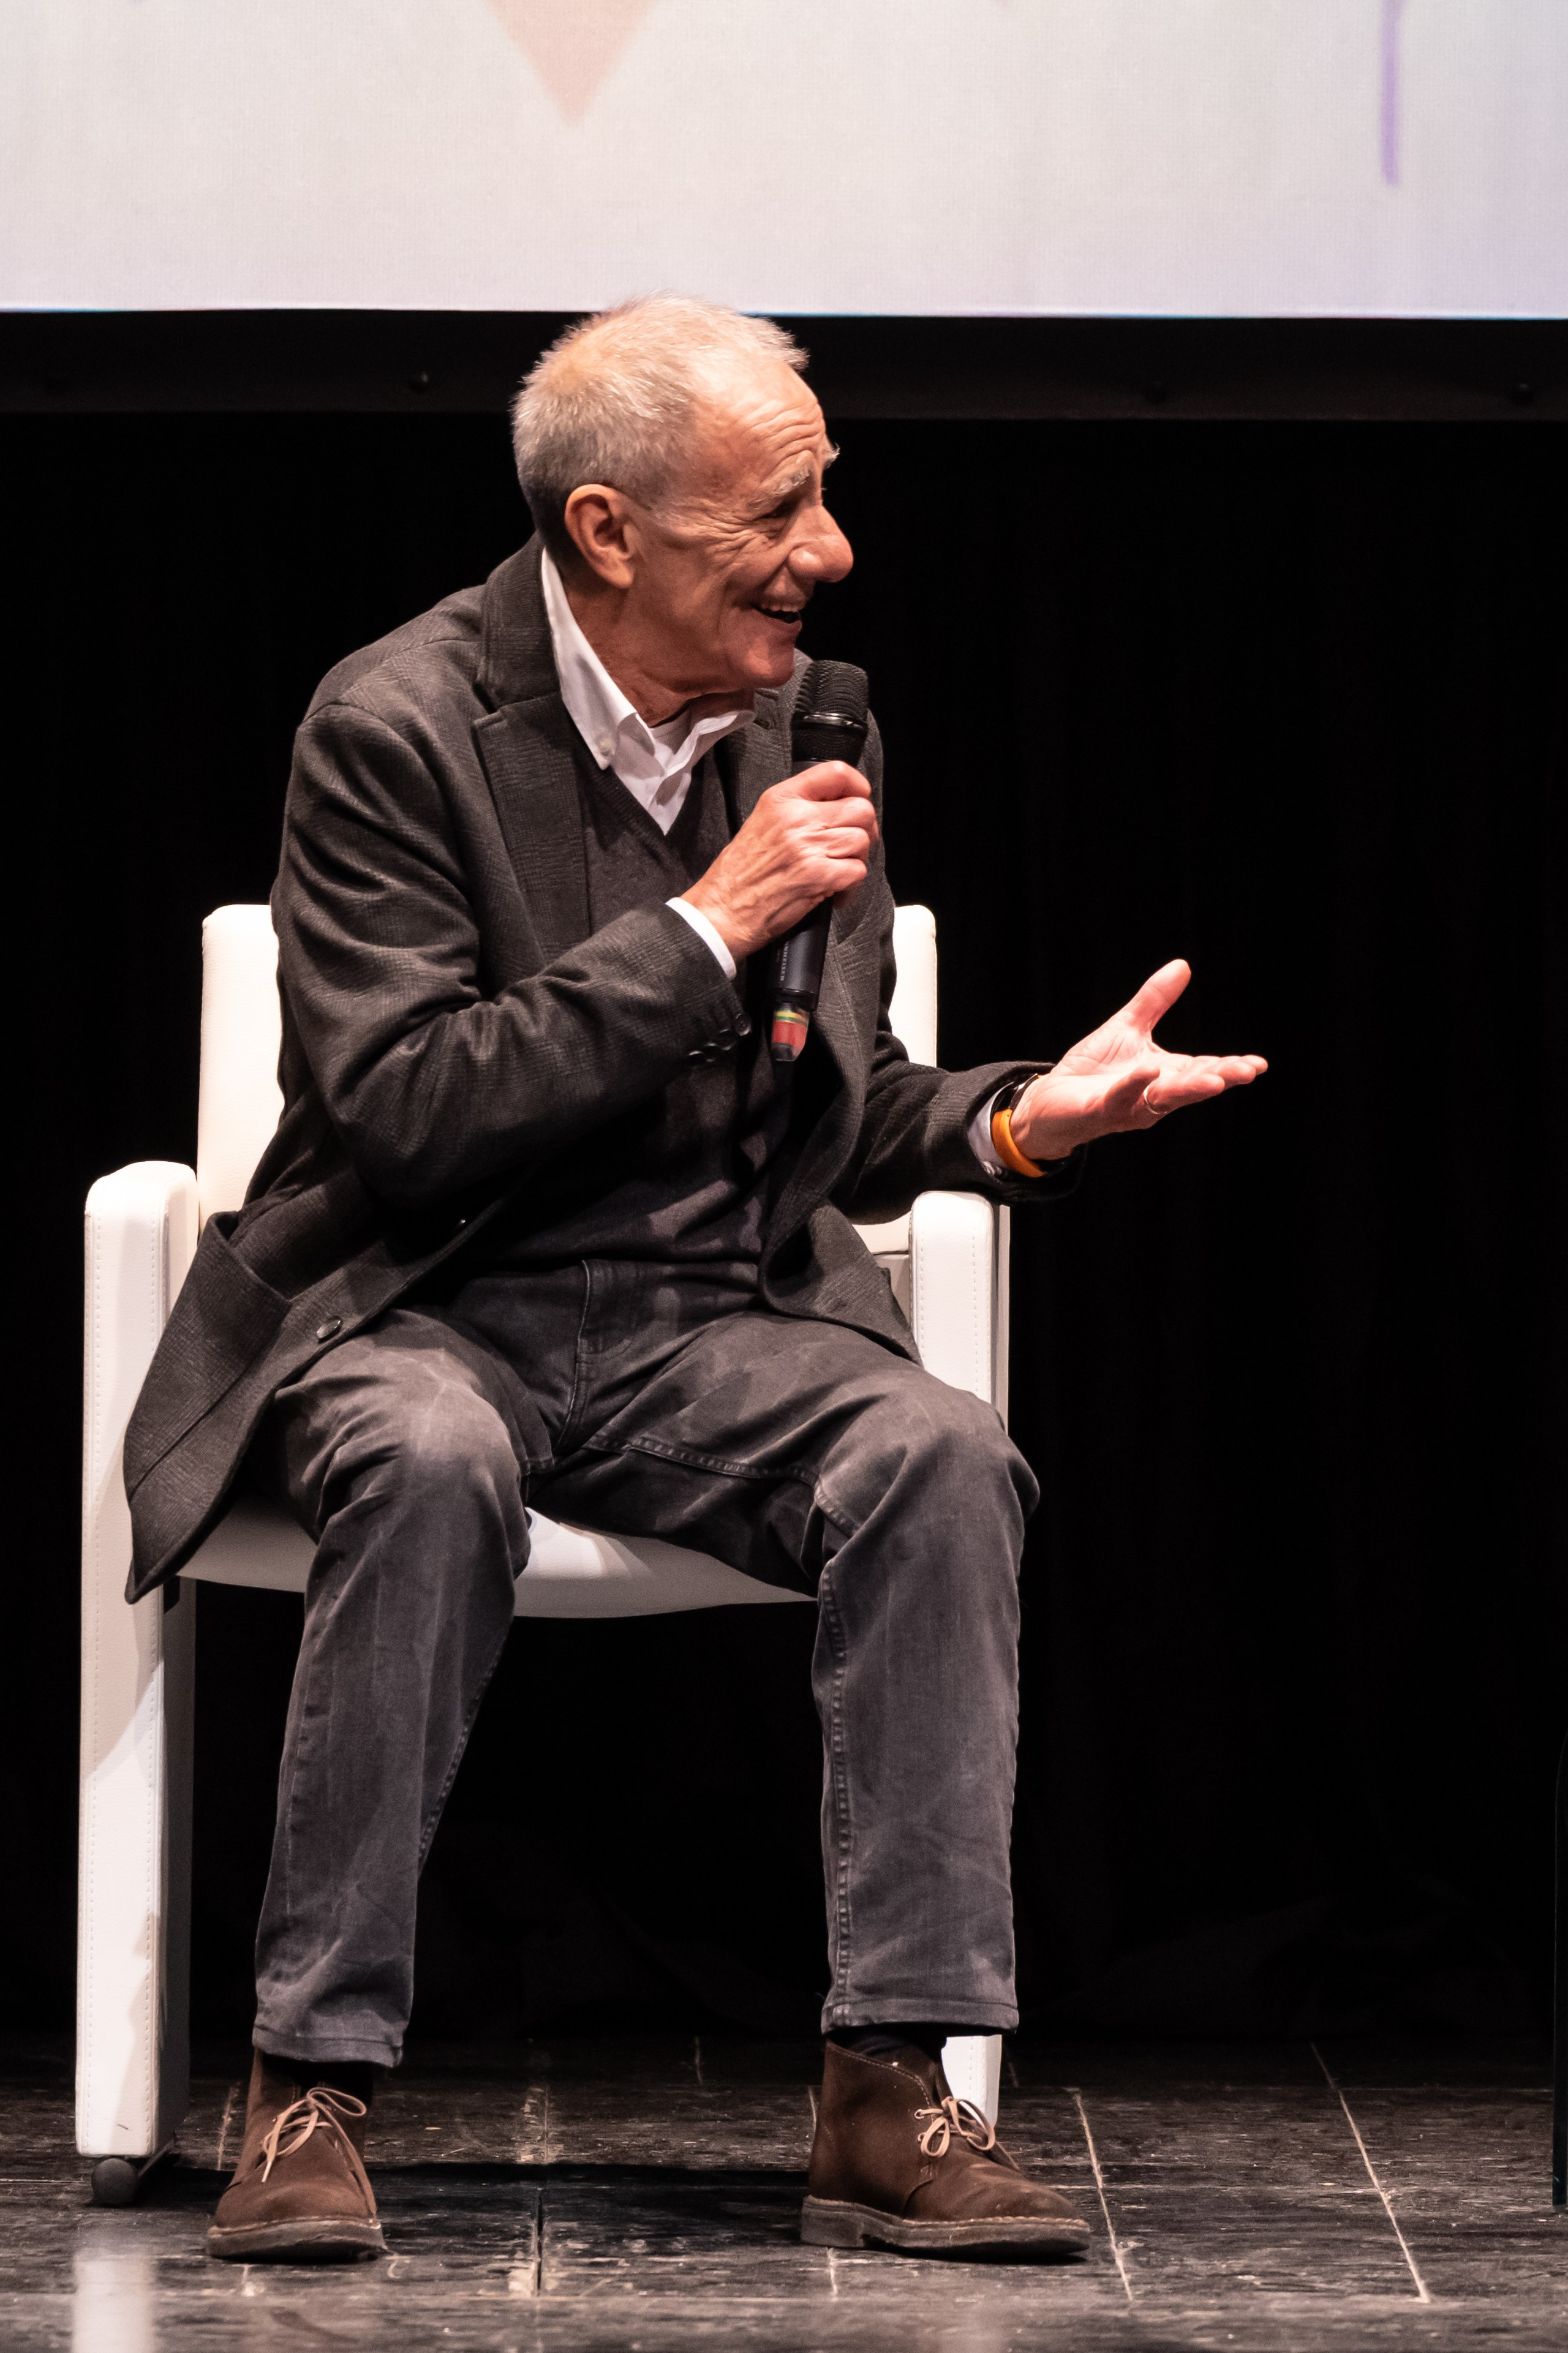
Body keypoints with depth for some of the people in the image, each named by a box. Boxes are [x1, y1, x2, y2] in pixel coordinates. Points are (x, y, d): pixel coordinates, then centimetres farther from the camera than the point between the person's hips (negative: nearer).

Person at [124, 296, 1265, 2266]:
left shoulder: (812, 718, 7)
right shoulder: (396, 726, -10)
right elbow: (404, 1114, -19)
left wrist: (1022, 1121, -6)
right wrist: (705, 929, -20)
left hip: (710, 1325, 4)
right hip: (424, 1315, -4)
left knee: (940, 1457, -27)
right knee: (432, 1467, -38)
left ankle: (892, 2096, -26)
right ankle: (310, 2089, -29)